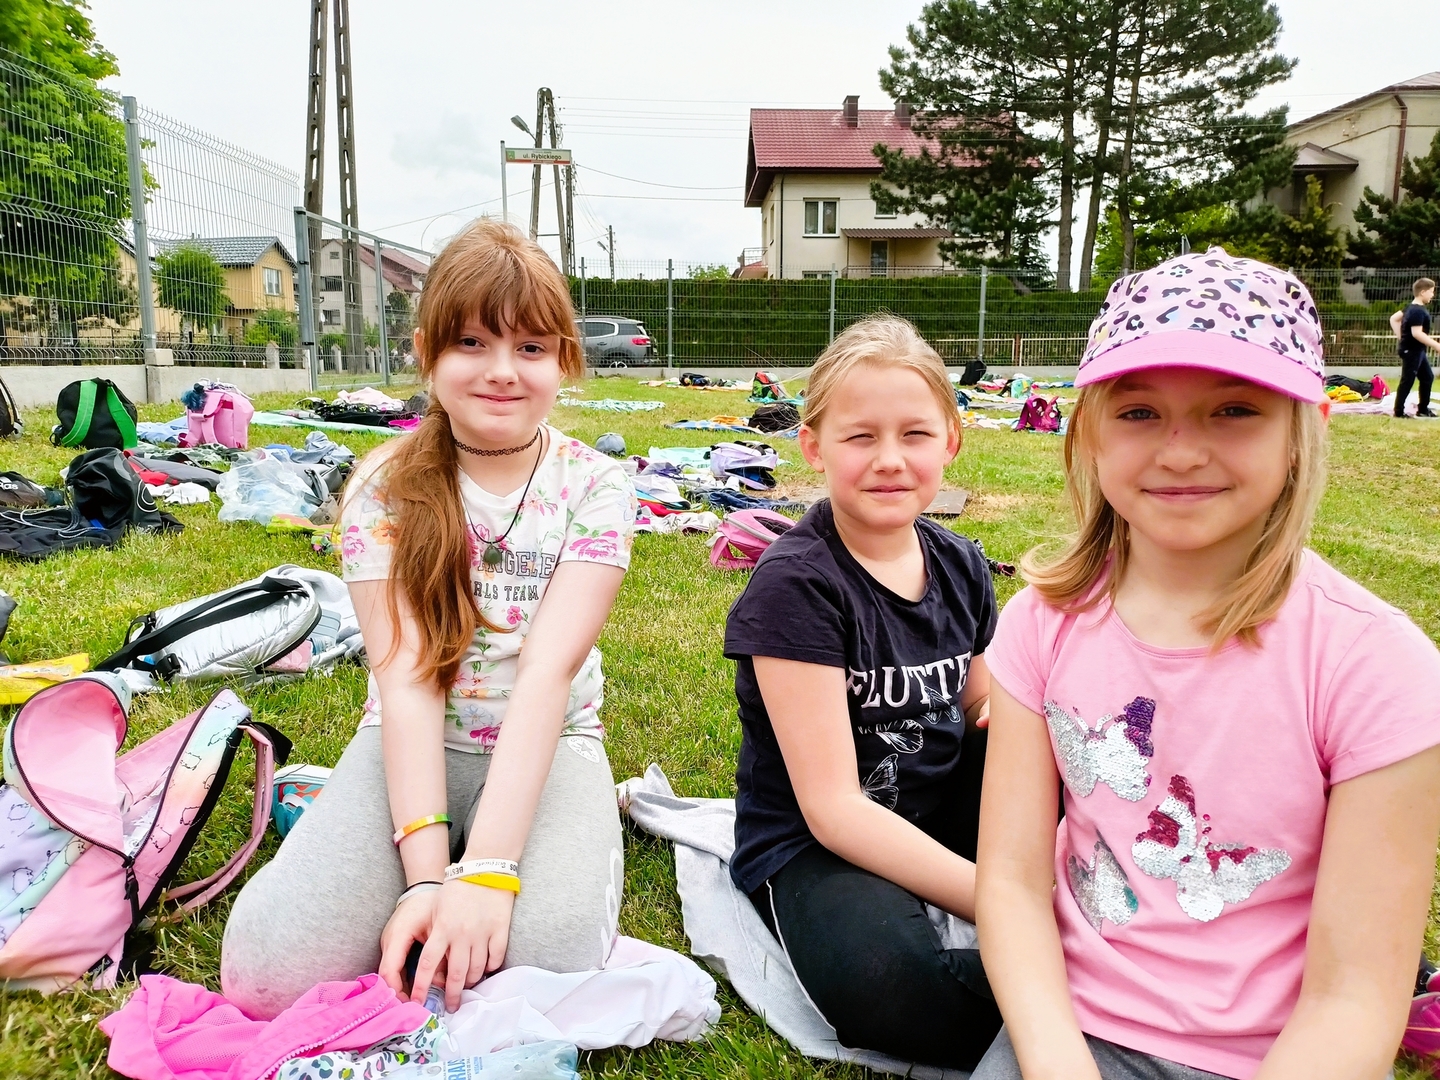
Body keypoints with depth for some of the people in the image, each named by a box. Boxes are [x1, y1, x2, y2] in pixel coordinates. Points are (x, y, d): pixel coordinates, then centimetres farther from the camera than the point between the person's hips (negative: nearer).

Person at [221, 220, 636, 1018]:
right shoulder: (386, 488, -5)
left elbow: (549, 668, -19)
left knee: (551, 954, -29)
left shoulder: (594, 486, -8)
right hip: (413, 744, 1)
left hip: (547, 744, 0)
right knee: (269, 970, -21)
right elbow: (405, 676, -15)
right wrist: (426, 874, -26)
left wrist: (485, 869, -29)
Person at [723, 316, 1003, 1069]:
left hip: (940, 822, 7)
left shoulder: (959, 568, 1)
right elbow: (833, 808, -22)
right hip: (812, 845, -6)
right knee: (887, 978, -36)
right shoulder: (796, 587, -18)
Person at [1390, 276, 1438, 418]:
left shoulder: (1411, 307, 9)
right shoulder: (1419, 311, -21)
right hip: (1411, 351, -11)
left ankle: (1423, 409, 23)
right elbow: (1417, 333, -29)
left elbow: (1393, 318, 18)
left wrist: (1401, 336, 14)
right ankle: (1399, 411, 4)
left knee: (1427, 377, 16)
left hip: (1417, 350, 11)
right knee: (1407, 381, -4)